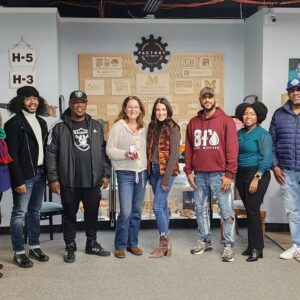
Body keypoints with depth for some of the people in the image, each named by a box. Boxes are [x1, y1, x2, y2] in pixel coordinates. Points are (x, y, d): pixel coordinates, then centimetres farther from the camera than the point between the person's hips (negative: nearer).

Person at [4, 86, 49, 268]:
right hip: (24, 176, -6)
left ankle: (35, 247, 24)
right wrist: (18, 180, -16)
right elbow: (12, 155, -12)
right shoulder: (14, 123, -7)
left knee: (35, 212, 14)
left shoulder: (41, 122, 13)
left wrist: (48, 173, 7)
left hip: (40, 174, 7)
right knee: (20, 213, 0)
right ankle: (19, 252, 9)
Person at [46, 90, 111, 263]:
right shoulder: (59, 128, -2)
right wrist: (53, 178, -10)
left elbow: (104, 151, 9)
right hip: (69, 182, -2)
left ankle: (92, 244, 29)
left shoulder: (97, 126, 8)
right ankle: (70, 247, 23)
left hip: (93, 181, 3)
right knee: (70, 215, 9)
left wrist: (106, 174, 4)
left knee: (92, 214, 13)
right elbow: (51, 154, -4)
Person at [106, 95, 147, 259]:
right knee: (126, 212, -8)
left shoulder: (144, 128, 11)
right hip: (125, 173, -5)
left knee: (137, 212, 11)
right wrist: (125, 154, -21)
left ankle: (133, 243, 24)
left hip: (142, 173, 5)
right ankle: (120, 245, 9)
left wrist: (150, 170, 14)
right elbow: (110, 150, -6)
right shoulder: (118, 126, -4)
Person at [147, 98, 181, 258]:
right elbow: (149, 150, 12)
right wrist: (149, 172, 7)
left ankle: (164, 243, 5)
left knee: (157, 206, -8)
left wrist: (166, 177, -18)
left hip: (166, 171, -7)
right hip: (153, 170, 7)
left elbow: (174, 154, -14)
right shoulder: (152, 127, 11)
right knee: (163, 206, 11)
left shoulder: (173, 128, -9)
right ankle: (165, 243, 19)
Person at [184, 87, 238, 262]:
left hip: (220, 175, -4)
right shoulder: (193, 123, 11)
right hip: (199, 175, 4)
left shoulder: (226, 121, -2)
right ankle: (205, 241, 26)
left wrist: (229, 174, -12)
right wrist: (189, 171, 4)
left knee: (227, 211, 0)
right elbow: (189, 149, 11)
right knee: (201, 210, 12)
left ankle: (229, 245, 10)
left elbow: (232, 149, -7)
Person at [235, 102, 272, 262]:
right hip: (241, 174, 6)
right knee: (249, 210, 11)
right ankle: (252, 245, 20)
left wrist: (257, 178, -17)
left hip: (256, 174, -6)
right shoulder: (239, 133, 11)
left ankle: (257, 248, 2)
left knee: (253, 210, -7)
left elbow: (266, 158, -13)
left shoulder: (263, 134, -7)